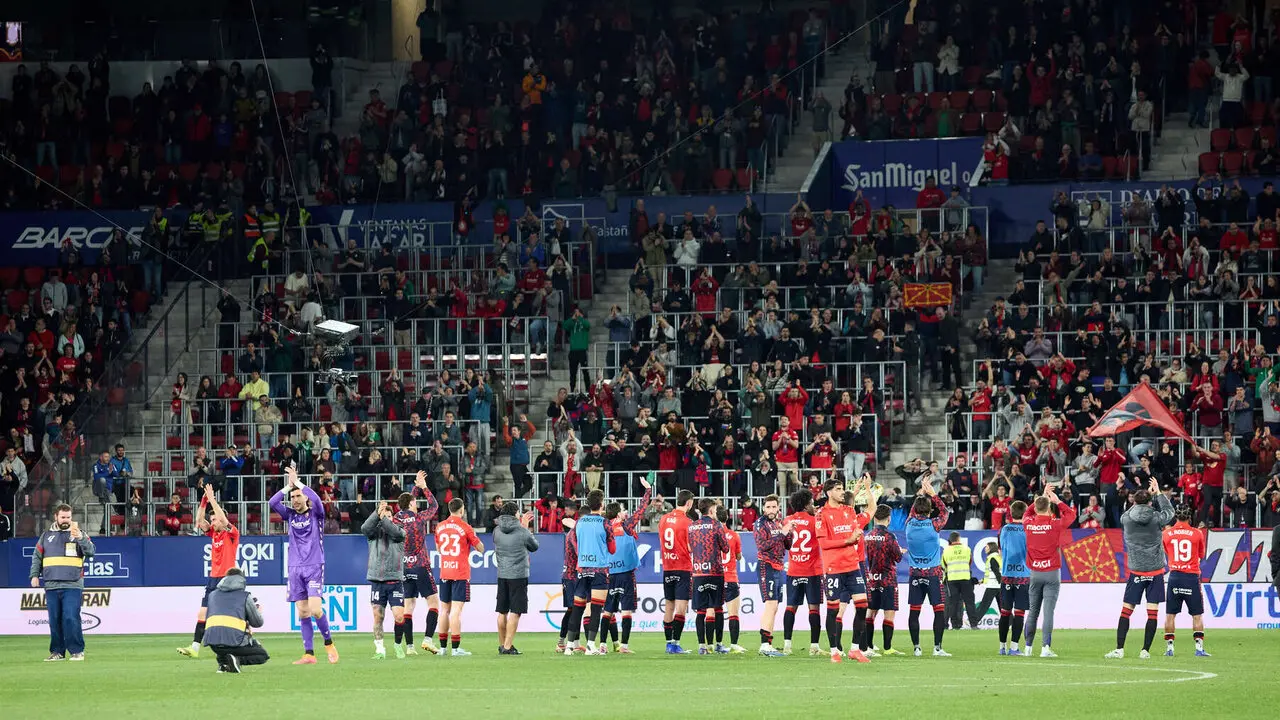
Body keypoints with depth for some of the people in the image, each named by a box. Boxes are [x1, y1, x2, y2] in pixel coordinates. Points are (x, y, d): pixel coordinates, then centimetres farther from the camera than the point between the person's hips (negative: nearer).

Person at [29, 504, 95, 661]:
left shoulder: (79, 534, 6)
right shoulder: (47, 536, 16)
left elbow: (90, 552, -7)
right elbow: (37, 556, 20)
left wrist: (80, 538, -23)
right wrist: (34, 575, 8)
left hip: (73, 586, -4)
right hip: (51, 586, 4)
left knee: (71, 618, -12)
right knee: (54, 621, 5)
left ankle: (77, 651, -6)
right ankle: (57, 652, 12)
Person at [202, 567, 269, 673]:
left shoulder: (212, 595, 20)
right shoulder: (245, 596, 8)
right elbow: (257, 623, 13)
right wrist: (259, 611, 39)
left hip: (212, 643, 4)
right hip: (235, 641, -4)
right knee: (262, 655, 17)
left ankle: (222, 661, 5)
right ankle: (238, 659, -12)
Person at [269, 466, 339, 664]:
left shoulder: (315, 513, 2)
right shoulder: (290, 514, 11)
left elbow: (316, 500, -18)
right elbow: (273, 502, -2)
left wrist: (298, 483, -13)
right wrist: (289, 486, -6)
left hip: (314, 567, -4)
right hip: (295, 569, 4)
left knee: (315, 609, -15)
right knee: (302, 613, 1)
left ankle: (329, 643, 5)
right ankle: (309, 654, 2)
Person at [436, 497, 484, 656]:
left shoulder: (440, 527, 7)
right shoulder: (465, 528, -8)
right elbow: (481, 548, 0)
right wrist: (473, 537, 16)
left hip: (444, 573, 5)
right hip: (461, 574, -5)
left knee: (445, 610, 12)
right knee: (456, 610, -8)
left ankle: (443, 647, 13)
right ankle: (455, 648, -11)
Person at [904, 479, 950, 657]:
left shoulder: (910, 523, -2)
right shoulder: (933, 525, -10)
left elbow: (912, 511, 21)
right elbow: (945, 512, 10)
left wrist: (920, 494, 25)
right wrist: (933, 494, 14)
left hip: (915, 573, 3)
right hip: (933, 572, -3)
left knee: (914, 610, 4)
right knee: (939, 609, 0)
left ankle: (916, 647, 4)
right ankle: (937, 647, -5)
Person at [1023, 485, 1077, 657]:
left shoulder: (1028, 524, 0)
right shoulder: (1055, 525, -8)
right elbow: (1071, 513, 10)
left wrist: (1043, 497, 27)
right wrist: (1057, 501, 16)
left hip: (1034, 574, 3)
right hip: (1052, 572, -3)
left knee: (1033, 611, 10)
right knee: (1048, 611, -8)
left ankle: (1028, 647, 14)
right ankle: (1045, 647, -14)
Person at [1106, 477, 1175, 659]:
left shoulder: (1127, 519, -4)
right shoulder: (1156, 519, -6)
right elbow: (1169, 511, 15)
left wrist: (1146, 494, 27)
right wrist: (1158, 493, 26)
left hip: (1136, 572, 0)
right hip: (1155, 571, 0)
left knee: (1126, 610, 5)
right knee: (1152, 612, 3)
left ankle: (1119, 649, -1)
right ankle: (1145, 650, 0)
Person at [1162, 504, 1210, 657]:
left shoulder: (1166, 534, 1)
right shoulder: (1197, 533, -3)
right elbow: (1201, 555, 11)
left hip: (1174, 576, 1)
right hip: (1192, 577, -1)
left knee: (1170, 614, 8)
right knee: (1197, 614, 4)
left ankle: (1169, 647, 5)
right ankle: (1199, 648, -4)